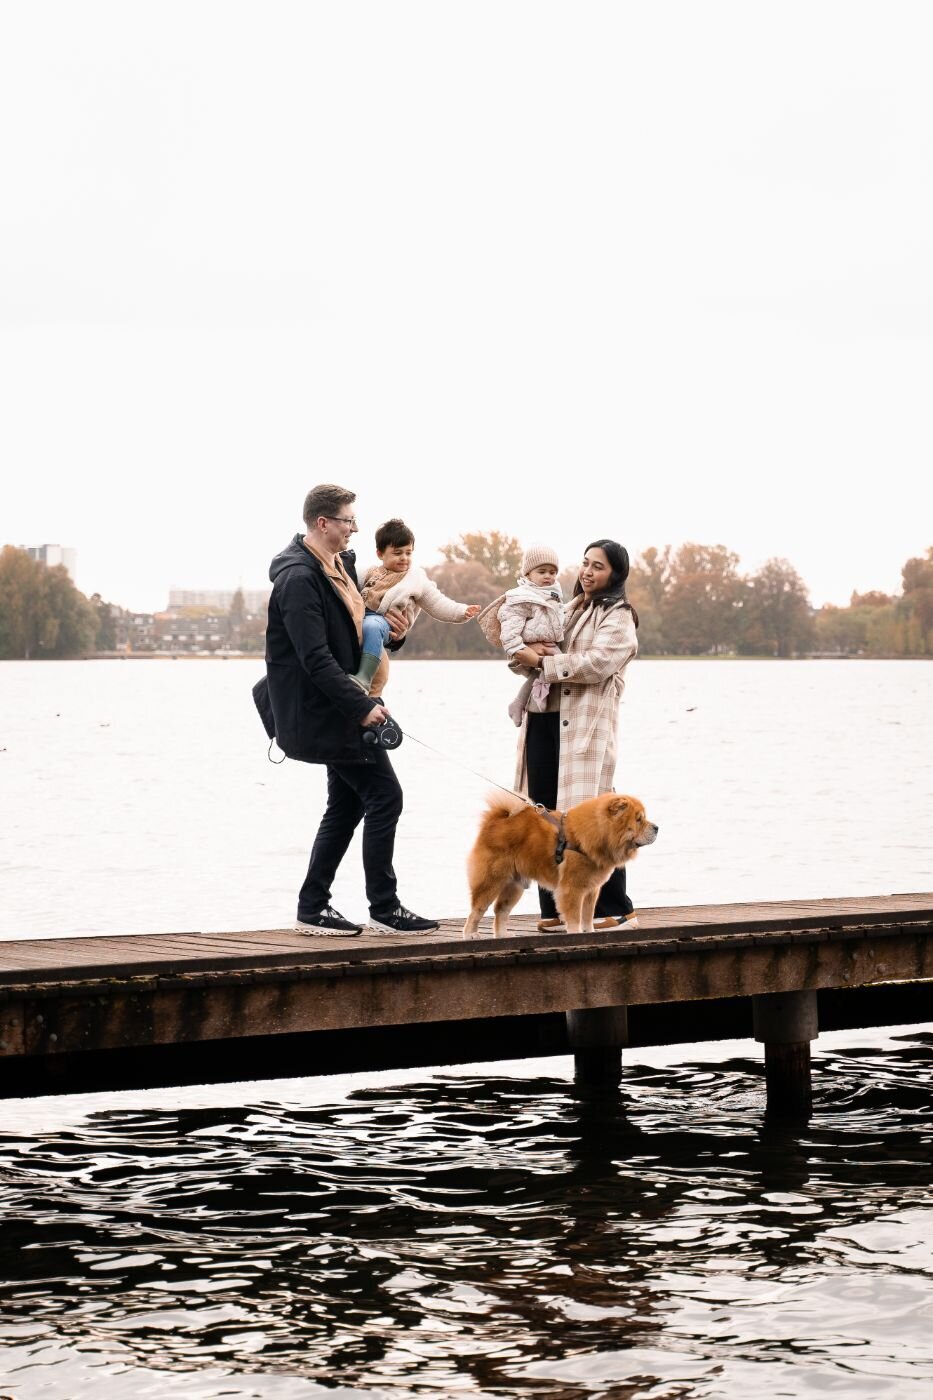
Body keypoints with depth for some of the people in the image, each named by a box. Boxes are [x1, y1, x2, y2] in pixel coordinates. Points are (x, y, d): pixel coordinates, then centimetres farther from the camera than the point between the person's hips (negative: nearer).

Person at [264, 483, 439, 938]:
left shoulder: (340, 565, 13)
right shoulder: (298, 578, -19)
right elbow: (316, 659, -24)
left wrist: (391, 633, 2)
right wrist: (362, 707, -25)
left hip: (339, 710, 10)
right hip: (324, 712, -10)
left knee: (347, 805, 13)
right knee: (384, 796, -9)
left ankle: (313, 908, 18)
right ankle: (384, 908, -2)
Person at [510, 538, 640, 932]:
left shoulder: (618, 618, 0)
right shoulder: (567, 611, 22)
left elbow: (596, 663, -16)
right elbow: (520, 654, 18)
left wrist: (543, 662, -14)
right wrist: (531, 652, -6)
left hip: (586, 726, -7)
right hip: (545, 722, 7)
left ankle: (617, 910, -2)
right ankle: (556, 908, 11)